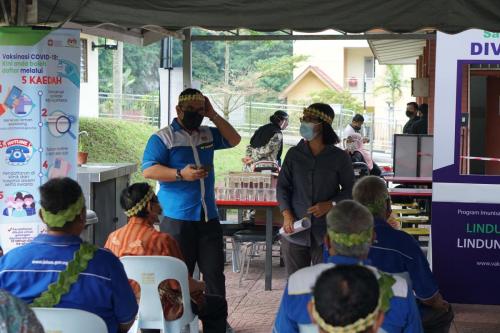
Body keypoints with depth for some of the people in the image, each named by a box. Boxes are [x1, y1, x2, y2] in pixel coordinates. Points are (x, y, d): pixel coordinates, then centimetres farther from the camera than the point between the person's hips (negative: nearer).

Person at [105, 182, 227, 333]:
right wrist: (201, 285, 3)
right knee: (218, 304, 15)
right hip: (164, 309, -6)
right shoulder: (162, 240, -25)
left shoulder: (113, 237, -9)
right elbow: (181, 284, -19)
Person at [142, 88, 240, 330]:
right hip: (177, 219, -5)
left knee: (215, 272, 4)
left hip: (208, 218, 5)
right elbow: (148, 170, -12)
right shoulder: (162, 138, -3)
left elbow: (233, 140, 20)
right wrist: (180, 174, -24)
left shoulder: (207, 135, 16)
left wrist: (213, 116, 10)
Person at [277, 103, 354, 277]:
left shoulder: (340, 157, -1)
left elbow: (350, 189, 4)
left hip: (326, 232, -2)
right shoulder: (294, 154, 6)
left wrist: (330, 204, -13)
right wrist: (286, 215, -6)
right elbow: (282, 186, 8)